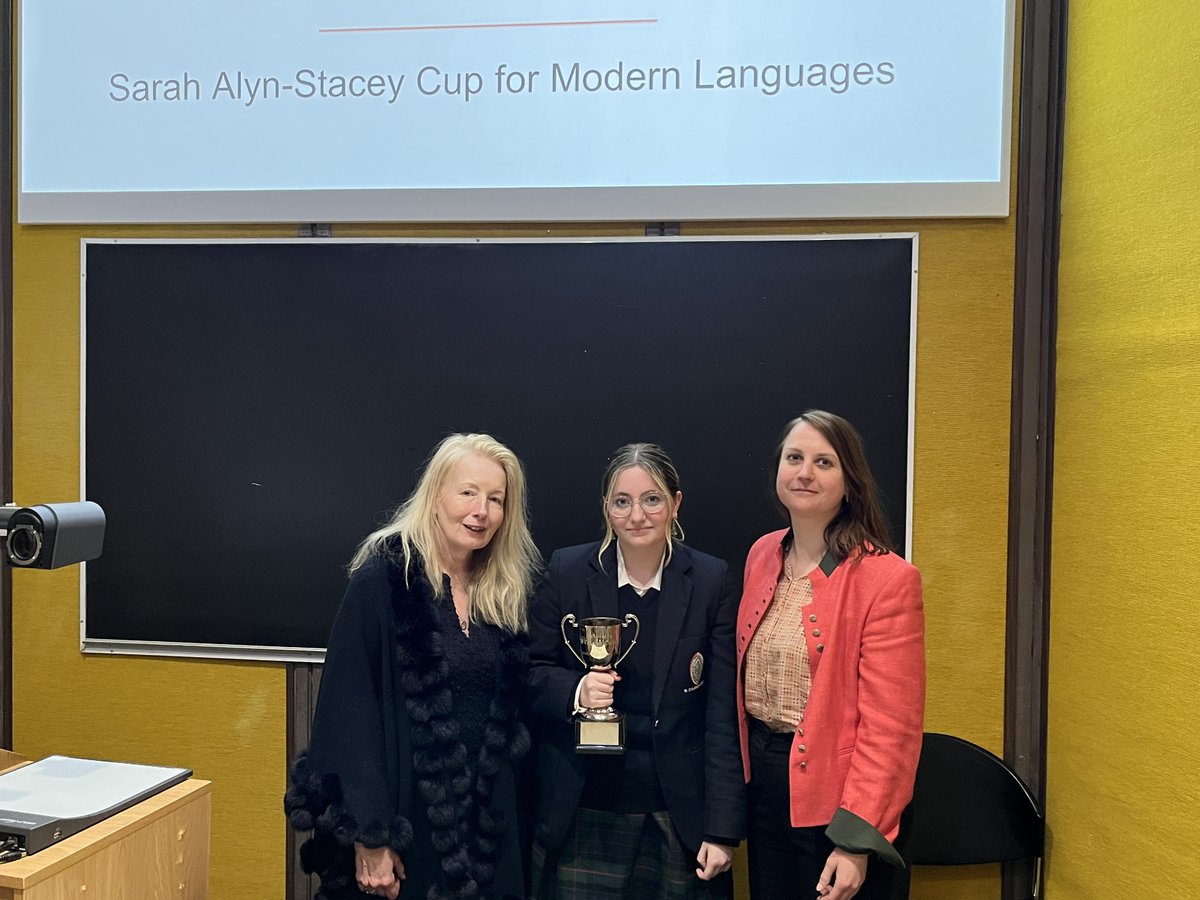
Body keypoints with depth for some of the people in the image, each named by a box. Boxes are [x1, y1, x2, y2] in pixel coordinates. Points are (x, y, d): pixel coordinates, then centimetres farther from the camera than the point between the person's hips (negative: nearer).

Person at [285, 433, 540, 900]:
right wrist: (369, 837, -16)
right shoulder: (382, 581, -13)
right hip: (408, 813, -5)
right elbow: (350, 714, -15)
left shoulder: (502, 594, 5)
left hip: (487, 817, 5)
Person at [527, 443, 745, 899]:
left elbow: (724, 712, -3)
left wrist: (723, 830, -6)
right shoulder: (566, 571, -1)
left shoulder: (711, 581, -2)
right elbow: (531, 672, 5)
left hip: (678, 813, 0)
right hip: (584, 813, 0)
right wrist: (576, 690, -17)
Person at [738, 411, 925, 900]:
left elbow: (889, 726, -16)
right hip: (762, 784, 6)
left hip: (835, 796, -6)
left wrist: (856, 841, -18)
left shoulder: (887, 579, -16)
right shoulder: (762, 555, 4)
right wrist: (749, 763, 6)